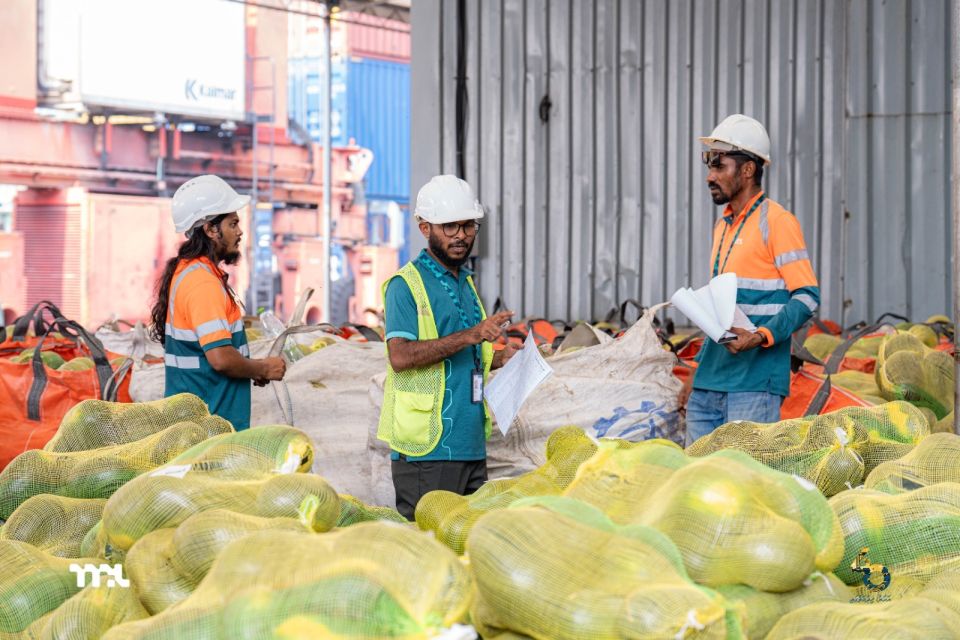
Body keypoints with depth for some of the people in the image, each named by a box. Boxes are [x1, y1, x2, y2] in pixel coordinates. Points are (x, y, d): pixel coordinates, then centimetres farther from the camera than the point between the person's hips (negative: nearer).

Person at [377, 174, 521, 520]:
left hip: (471, 446, 8)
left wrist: (499, 358, 9)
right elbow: (401, 356, -21)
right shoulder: (405, 284, -7)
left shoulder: (466, 283, 19)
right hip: (427, 449, -8)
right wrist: (471, 335, -25)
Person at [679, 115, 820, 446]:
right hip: (709, 385, 8)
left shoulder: (777, 222, -7)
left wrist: (761, 336, -24)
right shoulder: (722, 226, 18)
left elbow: (807, 296, -11)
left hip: (755, 383, -8)